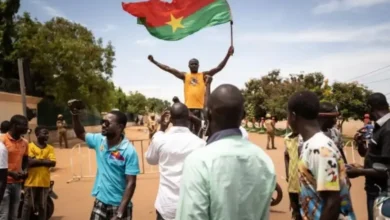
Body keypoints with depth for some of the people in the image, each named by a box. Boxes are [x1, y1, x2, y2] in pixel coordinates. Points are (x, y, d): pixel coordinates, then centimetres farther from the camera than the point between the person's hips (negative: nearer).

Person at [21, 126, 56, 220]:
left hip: (44, 182, 3)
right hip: (31, 181, -3)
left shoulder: (50, 148, 6)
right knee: (28, 205, 5)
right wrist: (44, 160, -10)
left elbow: (52, 163, -6)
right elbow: (30, 162, -16)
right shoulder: (30, 146, -5)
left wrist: (37, 160, -11)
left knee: (42, 206, 13)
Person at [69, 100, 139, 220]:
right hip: (100, 202, 5)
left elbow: (131, 183, -19)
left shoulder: (129, 151, -19)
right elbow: (81, 134, 18)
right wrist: (75, 115, 1)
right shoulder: (99, 140, -1)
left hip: (118, 205, -5)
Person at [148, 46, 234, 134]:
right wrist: (154, 61, 5)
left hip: (200, 106, 0)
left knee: (198, 129, 7)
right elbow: (168, 69, 9)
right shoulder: (184, 76, 11)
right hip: (188, 106, 0)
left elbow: (218, 68, 3)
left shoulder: (204, 75, 11)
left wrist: (228, 55, -8)